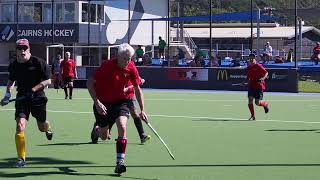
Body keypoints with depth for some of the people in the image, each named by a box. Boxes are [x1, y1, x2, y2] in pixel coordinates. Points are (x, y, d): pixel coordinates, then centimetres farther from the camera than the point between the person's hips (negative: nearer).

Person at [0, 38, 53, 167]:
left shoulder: (38, 62, -12)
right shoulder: (13, 65, 1)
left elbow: (48, 81, -11)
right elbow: (10, 80, 20)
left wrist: (33, 89, -21)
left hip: (38, 98, -2)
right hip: (22, 98, 2)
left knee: (42, 127, 12)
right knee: (20, 126, -16)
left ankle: (48, 128, 55)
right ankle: (21, 158, -9)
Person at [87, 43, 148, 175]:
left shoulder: (131, 68, -11)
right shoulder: (107, 66, -23)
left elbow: (137, 89, 2)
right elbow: (90, 83, -18)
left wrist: (142, 110, -4)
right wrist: (97, 102, -27)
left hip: (121, 101, 2)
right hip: (103, 103, -2)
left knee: (122, 127, -24)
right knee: (104, 136, 10)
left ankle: (120, 162, -20)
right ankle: (97, 129, 50)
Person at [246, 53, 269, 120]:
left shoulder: (258, 66, -8)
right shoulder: (248, 68, 10)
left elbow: (266, 73, -10)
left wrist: (263, 78, -26)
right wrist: (247, 82, 6)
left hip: (259, 86, -5)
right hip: (251, 86, 5)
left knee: (257, 102, -8)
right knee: (250, 100, -10)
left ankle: (265, 104, 27)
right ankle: (253, 116, 2)